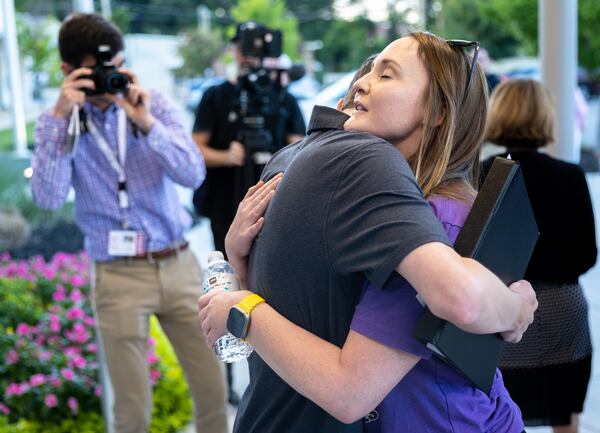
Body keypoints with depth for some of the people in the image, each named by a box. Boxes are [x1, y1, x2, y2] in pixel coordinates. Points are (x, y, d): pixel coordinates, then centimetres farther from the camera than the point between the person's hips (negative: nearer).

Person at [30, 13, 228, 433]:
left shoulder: (155, 104, 1)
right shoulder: (57, 122, -1)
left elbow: (193, 174, -10)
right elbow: (49, 198, -15)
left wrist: (146, 122, -22)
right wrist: (62, 118, -21)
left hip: (179, 265, 2)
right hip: (119, 276, -1)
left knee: (213, 388, 7)